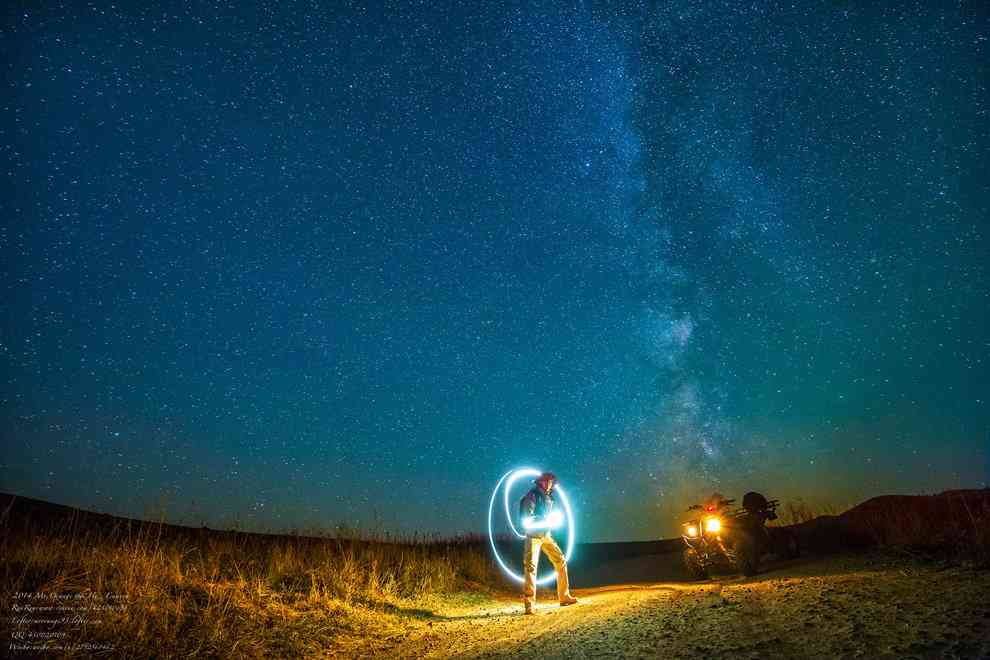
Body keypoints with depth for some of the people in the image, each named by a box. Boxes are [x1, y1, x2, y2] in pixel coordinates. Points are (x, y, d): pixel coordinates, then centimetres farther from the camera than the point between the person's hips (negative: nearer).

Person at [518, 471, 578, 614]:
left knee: (561, 562, 9)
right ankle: (529, 604, -9)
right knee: (531, 566, -12)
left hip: (546, 535, 8)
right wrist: (546, 520, -21)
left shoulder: (549, 497, 11)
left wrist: (555, 519, 2)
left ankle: (564, 597, 20)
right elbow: (527, 518, -19)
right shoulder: (531, 496, -13)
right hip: (534, 535, -8)